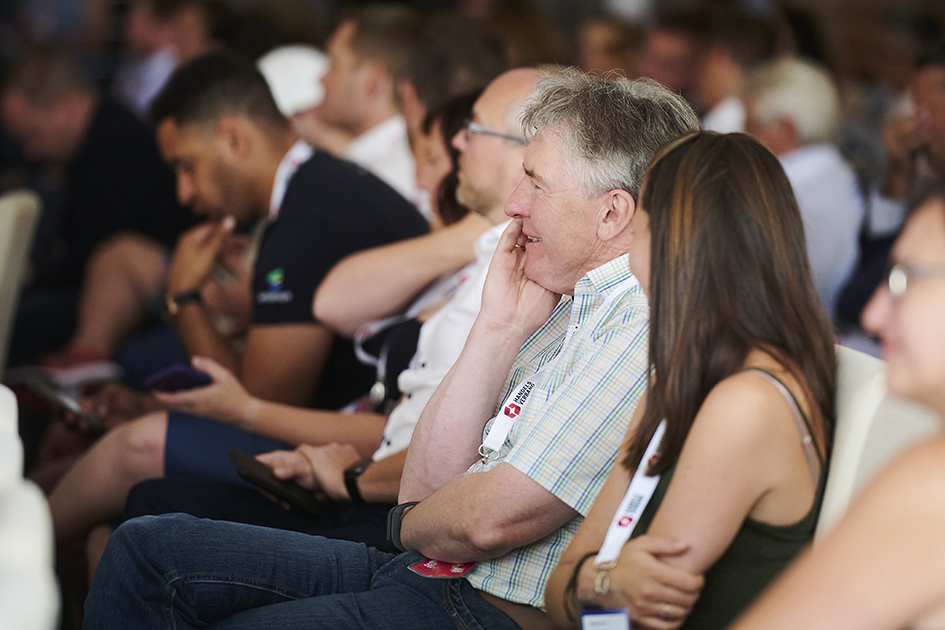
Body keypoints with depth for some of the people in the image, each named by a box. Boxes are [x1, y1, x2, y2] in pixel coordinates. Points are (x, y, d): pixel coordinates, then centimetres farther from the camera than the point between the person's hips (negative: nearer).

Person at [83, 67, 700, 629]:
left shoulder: (648, 332, -19)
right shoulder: (562, 309, 12)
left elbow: (489, 522, -23)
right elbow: (427, 485, 7)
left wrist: (412, 526, 1)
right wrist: (499, 327, -1)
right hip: (429, 573, 9)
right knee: (149, 545, 5)